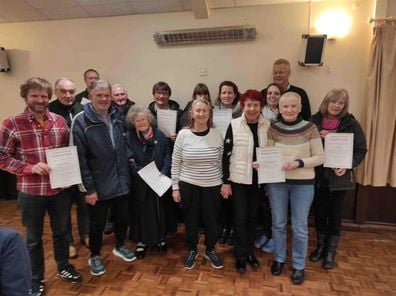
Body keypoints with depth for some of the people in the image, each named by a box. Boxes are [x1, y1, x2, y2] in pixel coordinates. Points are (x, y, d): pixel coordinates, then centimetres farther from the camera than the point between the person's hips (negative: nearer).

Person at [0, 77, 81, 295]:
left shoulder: (60, 121, 1)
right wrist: (30, 168, -20)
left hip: (59, 189, 3)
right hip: (30, 192, -3)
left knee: (61, 231, 20)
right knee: (34, 238, 16)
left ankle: (64, 266, 43)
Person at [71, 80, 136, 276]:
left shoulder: (117, 116, 3)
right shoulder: (81, 121, -13)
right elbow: (79, 159, -15)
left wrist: (126, 175, 8)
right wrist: (88, 188, -15)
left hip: (121, 182, 5)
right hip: (98, 185, -4)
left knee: (122, 217, 19)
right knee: (97, 223, 13)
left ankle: (119, 247, 45)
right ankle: (94, 256, 38)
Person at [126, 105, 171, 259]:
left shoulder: (160, 135, 3)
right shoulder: (129, 137, -5)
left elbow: (167, 156, 1)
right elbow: (129, 160, -11)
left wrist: (163, 173, -13)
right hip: (140, 183, -2)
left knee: (159, 210, 14)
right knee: (141, 212, 9)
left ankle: (160, 238, 34)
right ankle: (141, 241, 27)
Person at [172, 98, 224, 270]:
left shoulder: (217, 134, -5)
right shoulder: (183, 134, -7)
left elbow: (222, 162, 3)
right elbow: (175, 163, -2)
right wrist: (175, 187, -3)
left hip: (212, 186, 1)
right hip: (188, 185, 0)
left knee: (211, 220, 12)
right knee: (191, 220, 13)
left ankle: (210, 250, 37)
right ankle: (192, 250, 37)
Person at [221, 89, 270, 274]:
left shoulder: (267, 126, -1)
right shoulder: (234, 125, -8)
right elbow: (226, 155, -7)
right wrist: (225, 181, -9)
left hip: (258, 180, 3)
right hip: (238, 179, -2)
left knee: (253, 217, 14)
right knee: (240, 218, 4)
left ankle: (250, 252, 33)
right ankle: (241, 256, 21)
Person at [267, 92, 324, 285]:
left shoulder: (310, 128, -8)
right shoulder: (273, 129, -3)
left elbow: (319, 157, -6)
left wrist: (299, 162, -21)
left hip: (303, 183, -1)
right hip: (277, 182, 2)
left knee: (299, 228, 10)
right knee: (278, 224, 15)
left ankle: (299, 266, 32)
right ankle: (279, 259, 38)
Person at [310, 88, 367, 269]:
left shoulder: (351, 124, -6)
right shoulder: (314, 121, -4)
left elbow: (361, 150, -3)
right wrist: (318, 138, -17)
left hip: (339, 177, -1)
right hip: (318, 176, 1)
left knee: (334, 215, 10)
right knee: (319, 213, 13)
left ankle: (331, 251, 28)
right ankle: (321, 246, 34)